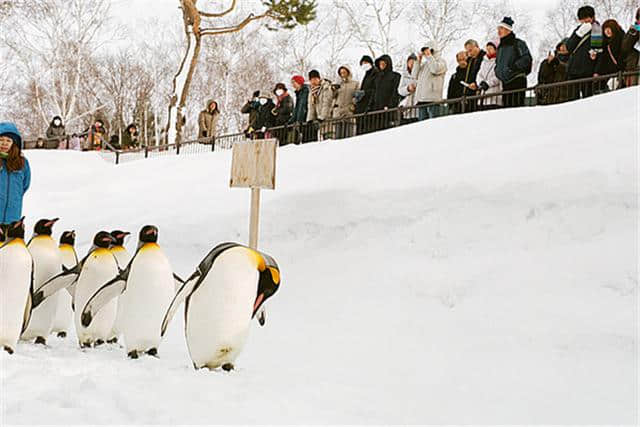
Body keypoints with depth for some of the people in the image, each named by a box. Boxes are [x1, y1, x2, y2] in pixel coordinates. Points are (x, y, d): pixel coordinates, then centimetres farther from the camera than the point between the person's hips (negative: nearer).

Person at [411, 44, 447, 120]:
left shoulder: (441, 61, 6)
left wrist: (429, 56, -6)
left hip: (432, 99, -7)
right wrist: (418, 61, 10)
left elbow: (436, 70, -17)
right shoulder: (424, 63, 24)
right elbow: (415, 75, 16)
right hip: (421, 99, 7)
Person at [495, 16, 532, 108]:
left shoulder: (518, 44, -5)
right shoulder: (500, 47, 19)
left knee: (516, 107, -13)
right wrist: (498, 71, 11)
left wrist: (513, 67, -19)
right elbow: (498, 63, 30)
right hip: (505, 83, 8)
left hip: (517, 82, -8)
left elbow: (527, 59, -14)